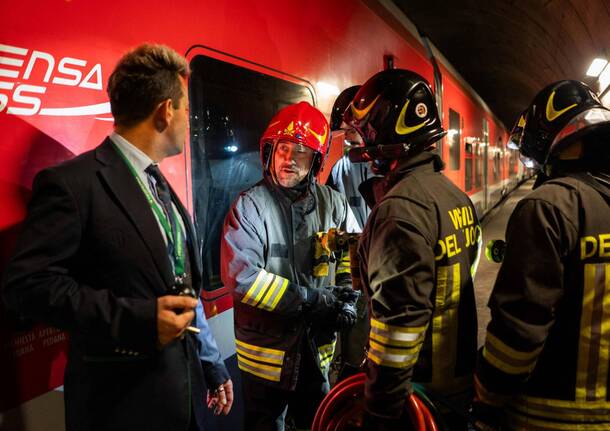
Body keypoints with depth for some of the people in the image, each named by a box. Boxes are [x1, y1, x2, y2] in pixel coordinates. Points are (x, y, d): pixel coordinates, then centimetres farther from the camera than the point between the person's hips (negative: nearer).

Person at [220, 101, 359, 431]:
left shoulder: (333, 204, -2)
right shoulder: (250, 206, -16)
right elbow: (240, 276, -24)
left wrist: (347, 299, -4)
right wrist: (312, 299, -22)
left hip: (318, 350, 4)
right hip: (266, 353, -4)